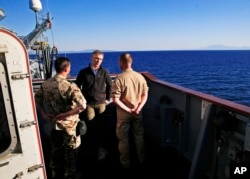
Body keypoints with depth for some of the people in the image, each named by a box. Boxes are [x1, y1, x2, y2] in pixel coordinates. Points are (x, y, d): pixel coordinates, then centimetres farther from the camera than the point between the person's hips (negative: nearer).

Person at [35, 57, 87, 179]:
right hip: (69, 126, -6)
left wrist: (43, 114, 6)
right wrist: (65, 114, -23)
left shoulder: (45, 84, -3)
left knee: (55, 152, 25)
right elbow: (82, 105, -32)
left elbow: (36, 99, 10)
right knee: (70, 154, 14)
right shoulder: (70, 86, -23)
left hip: (54, 124, 6)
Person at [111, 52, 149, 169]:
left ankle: (126, 163, 27)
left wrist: (128, 110, -14)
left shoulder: (119, 78, -18)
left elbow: (115, 100, -21)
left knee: (123, 139, 14)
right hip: (137, 112, 4)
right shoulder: (140, 76, -4)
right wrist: (138, 109, -7)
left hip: (123, 113, -4)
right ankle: (141, 160, 34)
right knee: (139, 136, 20)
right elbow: (145, 95, -2)